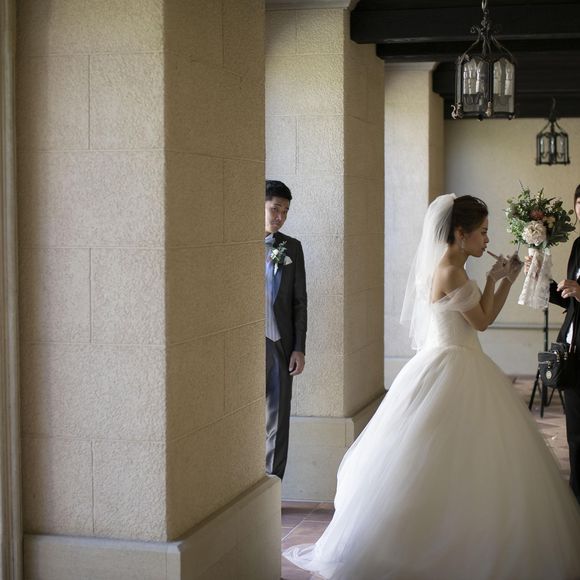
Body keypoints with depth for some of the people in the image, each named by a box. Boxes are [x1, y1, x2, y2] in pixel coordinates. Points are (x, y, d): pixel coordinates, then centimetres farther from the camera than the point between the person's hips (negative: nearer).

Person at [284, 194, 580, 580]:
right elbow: (482, 320, -10)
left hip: (460, 368, 10)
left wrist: (506, 280, 9)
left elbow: (483, 317, 15)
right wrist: (492, 280, 0)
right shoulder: (452, 273, -18)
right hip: (450, 371, -10)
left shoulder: (450, 268, 11)